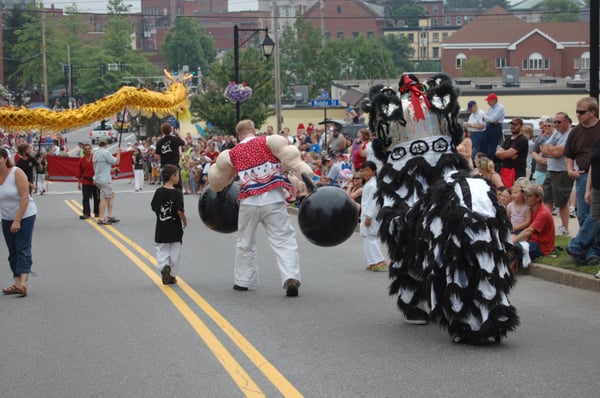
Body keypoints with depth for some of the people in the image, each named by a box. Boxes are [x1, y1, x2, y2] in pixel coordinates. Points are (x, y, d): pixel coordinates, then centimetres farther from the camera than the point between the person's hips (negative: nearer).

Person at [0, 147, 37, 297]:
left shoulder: (17, 173, -17)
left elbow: (25, 197, -20)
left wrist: (17, 220, -21)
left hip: (25, 216, -5)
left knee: (23, 250, -12)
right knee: (13, 252, 5)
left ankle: (23, 283, -23)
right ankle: (17, 283, 8)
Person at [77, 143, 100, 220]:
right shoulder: (82, 160, 4)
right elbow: (79, 172, 8)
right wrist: (79, 182, 5)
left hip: (95, 181, -1)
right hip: (85, 182, 2)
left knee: (97, 198, 6)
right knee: (85, 198, -1)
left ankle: (97, 213, 17)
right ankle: (86, 213, 2)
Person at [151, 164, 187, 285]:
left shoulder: (158, 192, -2)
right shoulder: (177, 193, -14)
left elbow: (153, 208, 4)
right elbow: (180, 211, -18)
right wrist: (185, 222, -1)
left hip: (161, 227, 2)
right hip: (174, 228, -2)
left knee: (162, 250, 10)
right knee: (174, 252, 11)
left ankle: (163, 266, -16)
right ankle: (172, 275, 16)